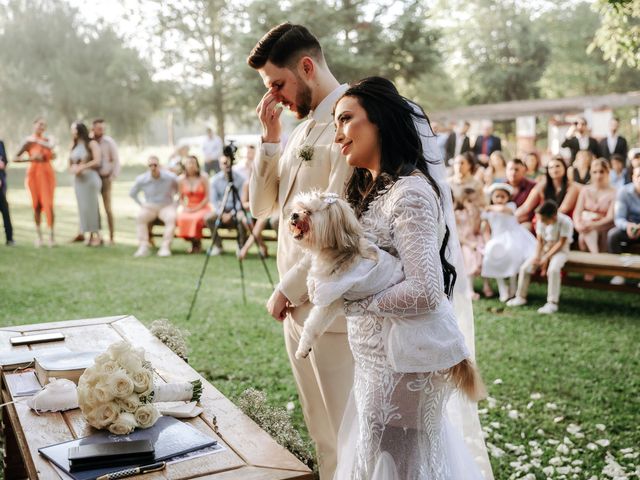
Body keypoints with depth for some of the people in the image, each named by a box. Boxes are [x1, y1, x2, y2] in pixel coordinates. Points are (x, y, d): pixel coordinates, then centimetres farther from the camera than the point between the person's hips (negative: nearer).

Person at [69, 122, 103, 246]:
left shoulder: (92, 144, -4)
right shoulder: (74, 147, 15)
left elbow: (97, 162, -14)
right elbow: (70, 164, 15)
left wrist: (82, 167, -14)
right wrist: (73, 169, -7)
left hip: (90, 178, -6)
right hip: (78, 179, 6)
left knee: (91, 206, -5)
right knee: (83, 207, 4)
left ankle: (97, 235, 2)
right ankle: (90, 235, 9)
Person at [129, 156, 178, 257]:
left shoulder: (170, 177, -10)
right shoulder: (141, 179, -6)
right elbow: (132, 193, 11)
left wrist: (172, 197, 1)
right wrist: (141, 204, 3)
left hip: (167, 206, -1)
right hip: (150, 207, 1)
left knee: (172, 218, -35)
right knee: (140, 217, -31)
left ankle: (165, 247, -34)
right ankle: (143, 247, -31)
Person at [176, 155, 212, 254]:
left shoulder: (203, 177, -3)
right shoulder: (182, 179, 5)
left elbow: (207, 197, -5)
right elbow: (180, 198, 9)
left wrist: (197, 208, -14)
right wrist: (185, 208, -9)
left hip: (202, 207, -3)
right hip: (188, 208, 3)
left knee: (196, 218, -35)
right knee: (180, 218, -29)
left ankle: (197, 243, -8)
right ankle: (192, 242, -5)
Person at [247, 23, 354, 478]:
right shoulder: (302, 128, 15)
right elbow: (262, 206, 13)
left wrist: (288, 290, -11)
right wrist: (270, 137, 2)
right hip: (298, 305, 8)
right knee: (321, 434, 18)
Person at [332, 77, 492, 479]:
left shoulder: (410, 193, -19)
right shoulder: (368, 189, 11)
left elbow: (425, 292, -25)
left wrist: (350, 302, -16)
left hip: (405, 359, -9)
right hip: (379, 353, 9)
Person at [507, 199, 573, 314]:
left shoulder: (565, 222, -21)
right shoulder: (540, 221, -8)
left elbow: (561, 243, -19)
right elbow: (540, 241, -2)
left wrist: (546, 258, -22)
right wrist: (537, 256, -17)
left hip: (560, 250, -5)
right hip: (545, 249, 5)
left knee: (553, 269, -35)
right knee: (525, 267, -12)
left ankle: (552, 303, -27)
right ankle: (521, 297, 5)